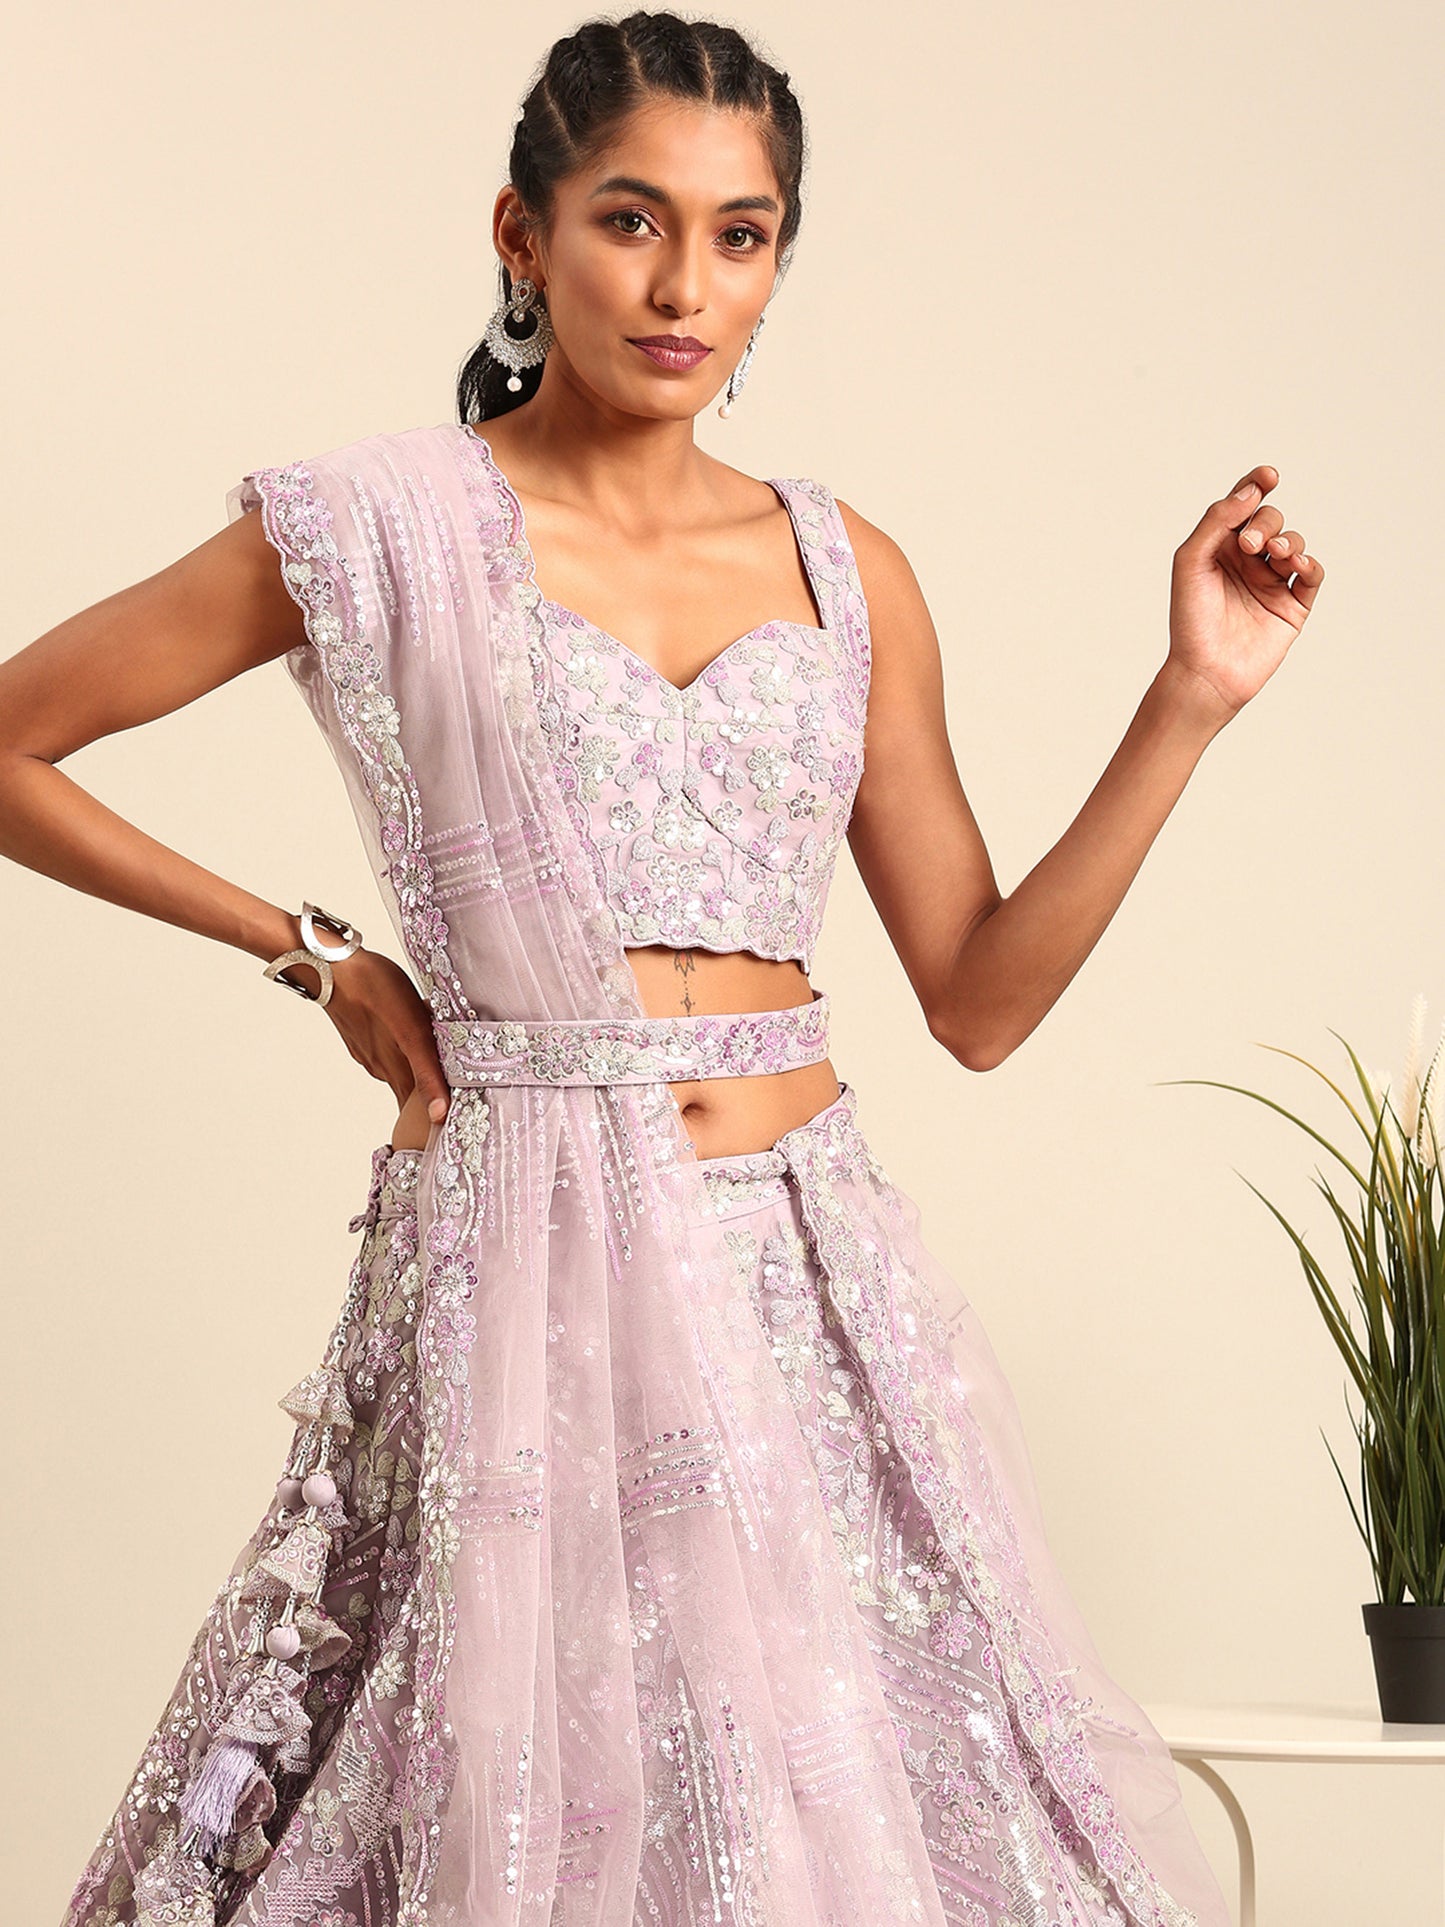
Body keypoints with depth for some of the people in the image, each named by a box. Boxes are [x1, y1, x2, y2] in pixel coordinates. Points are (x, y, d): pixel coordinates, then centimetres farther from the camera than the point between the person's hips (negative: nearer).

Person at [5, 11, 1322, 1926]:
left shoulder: (847, 574, 10)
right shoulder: (379, 528, -2)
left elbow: (980, 997, 8)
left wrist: (1191, 695, 1)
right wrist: (310, 950, 4)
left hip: (814, 1262, 4)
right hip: (525, 1266, -4)